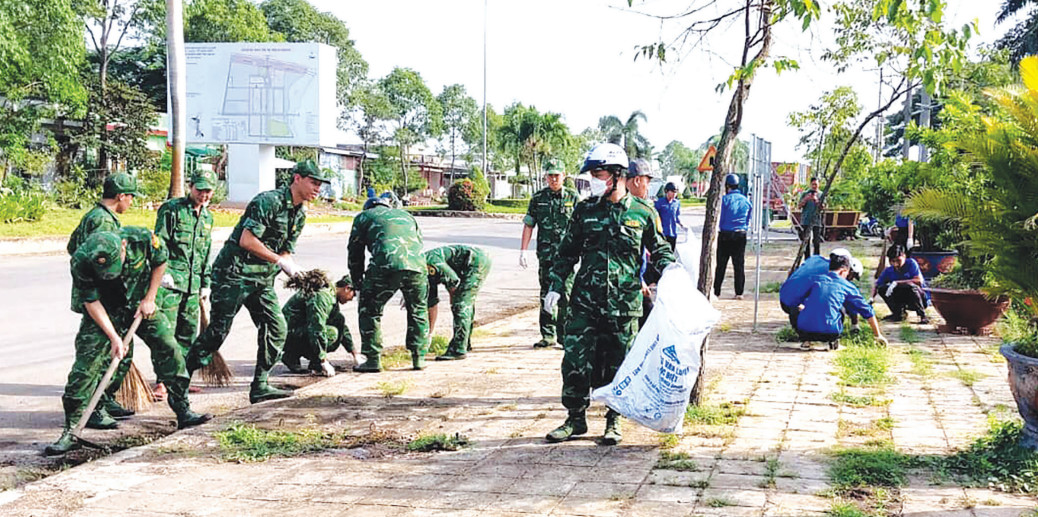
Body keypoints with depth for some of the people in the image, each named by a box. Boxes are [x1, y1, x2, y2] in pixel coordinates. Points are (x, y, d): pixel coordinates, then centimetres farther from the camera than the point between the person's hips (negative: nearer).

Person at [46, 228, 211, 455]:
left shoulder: (142, 239, -28)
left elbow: (160, 262, -6)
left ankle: (183, 411, 11)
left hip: (139, 303, 3)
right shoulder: (81, 262, -30)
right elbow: (92, 302, -21)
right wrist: (114, 338, -24)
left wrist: (149, 299, -8)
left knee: (168, 347, -2)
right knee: (87, 363, -12)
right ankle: (71, 431, -7)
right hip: (103, 311, -2)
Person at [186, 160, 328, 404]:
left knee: (277, 328, 0)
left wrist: (299, 273, -5)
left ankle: (260, 387, 7)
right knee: (218, 331, -5)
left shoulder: (300, 215, 12)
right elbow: (247, 240, -23)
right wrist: (280, 261, -20)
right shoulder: (269, 201, -16)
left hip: (263, 279, 9)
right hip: (234, 273, -8)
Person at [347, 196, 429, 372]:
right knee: (418, 311, 23)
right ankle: (419, 357, 23)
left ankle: (373, 359, 10)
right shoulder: (407, 216, 36)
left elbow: (354, 252, 23)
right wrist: (407, 291, 39)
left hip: (385, 265, -4)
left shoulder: (364, 216, 25)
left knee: (369, 311, 13)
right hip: (416, 266, 4)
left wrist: (358, 284, 33)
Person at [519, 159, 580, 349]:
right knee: (546, 295, 5)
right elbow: (528, 225, 10)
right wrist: (522, 251, 3)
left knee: (565, 295, -6)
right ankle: (548, 335, 12)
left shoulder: (573, 197, 4)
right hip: (545, 254, 2)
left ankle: (565, 335, 0)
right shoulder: (538, 198, 9)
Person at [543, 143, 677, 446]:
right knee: (575, 362, -1)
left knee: (617, 365, 6)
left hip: (624, 305, -1)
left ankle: (614, 421, 22)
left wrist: (670, 265, -5)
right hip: (585, 302, 2)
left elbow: (659, 248, 14)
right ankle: (576, 419, 14)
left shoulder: (642, 213, 1)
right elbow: (568, 252, 14)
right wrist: (555, 286, 7)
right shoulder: (585, 210, 6)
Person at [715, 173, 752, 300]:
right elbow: (748, 219, 10)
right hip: (741, 235, 3)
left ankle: (716, 291, 8)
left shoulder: (725, 199, -9)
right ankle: (739, 293, 4)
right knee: (739, 265, 7)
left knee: (721, 265, 5)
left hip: (725, 235, -3)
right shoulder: (745, 200, 5)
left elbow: (722, 218, -5)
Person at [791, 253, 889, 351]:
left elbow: (795, 302, 28)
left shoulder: (816, 280, 20)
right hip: (828, 332, -2)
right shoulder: (847, 286, 14)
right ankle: (833, 342, 13)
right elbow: (867, 311, 19)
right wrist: (878, 336, 31)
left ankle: (807, 341, 15)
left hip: (803, 331, 2)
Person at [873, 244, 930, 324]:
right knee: (882, 288, -12)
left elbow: (919, 281, -27)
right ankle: (898, 314, 0)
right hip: (904, 301, 5)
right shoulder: (888, 271, -3)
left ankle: (923, 316, -22)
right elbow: (876, 285, 0)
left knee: (911, 286, -37)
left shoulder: (911, 263, -15)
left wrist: (897, 283, -31)